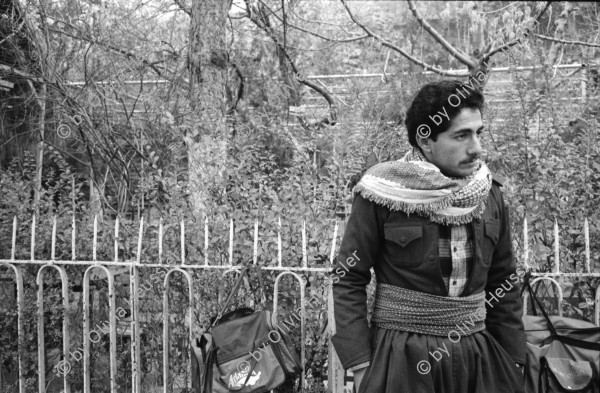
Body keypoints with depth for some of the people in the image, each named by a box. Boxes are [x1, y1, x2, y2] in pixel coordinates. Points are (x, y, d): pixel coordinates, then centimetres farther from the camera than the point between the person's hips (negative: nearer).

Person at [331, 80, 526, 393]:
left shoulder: (489, 195, 1)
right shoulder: (382, 195, -12)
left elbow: (504, 284, 8)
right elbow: (348, 279, -8)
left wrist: (513, 361, 8)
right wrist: (360, 364, -12)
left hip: (478, 356, 4)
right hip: (401, 357, -4)